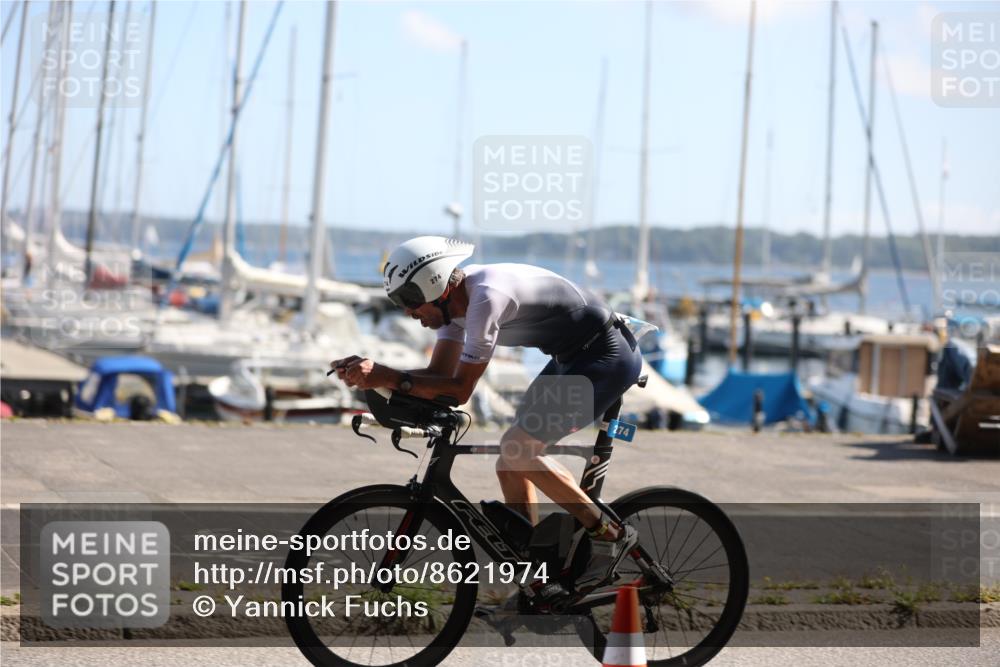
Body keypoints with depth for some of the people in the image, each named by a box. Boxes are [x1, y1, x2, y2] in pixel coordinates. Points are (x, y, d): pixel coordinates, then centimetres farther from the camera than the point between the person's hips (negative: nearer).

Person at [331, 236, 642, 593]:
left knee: (517, 449, -16)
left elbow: (459, 389, -26)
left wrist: (388, 378, -26)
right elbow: (440, 374, 2)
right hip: (573, 357, 10)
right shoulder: (455, 298, 1)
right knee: (512, 462, 6)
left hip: (607, 356, -10)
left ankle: (608, 535, -4)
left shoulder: (486, 297, -28)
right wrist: (371, 372, -11)